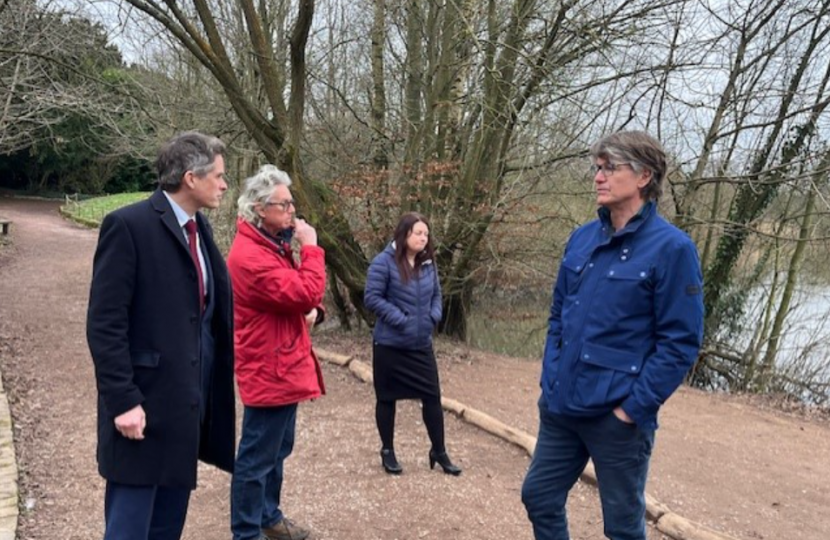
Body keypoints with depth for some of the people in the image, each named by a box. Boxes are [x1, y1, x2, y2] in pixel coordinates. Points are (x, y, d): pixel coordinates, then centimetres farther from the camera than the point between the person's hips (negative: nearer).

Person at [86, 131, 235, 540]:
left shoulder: (199, 228, 10)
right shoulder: (128, 225, -14)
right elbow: (104, 325, -17)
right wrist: (123, 400, -19)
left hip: (190, 401, 8)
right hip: (146, 403, -8)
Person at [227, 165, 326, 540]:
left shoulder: (274, 244, 11)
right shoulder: (250, 255, -22)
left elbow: (294, 292, 21)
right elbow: (306, 292, -27)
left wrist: (313, 310, -1)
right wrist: (311, 247, -17)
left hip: (283, 366, 10)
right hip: (268, 370, -10)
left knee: (277, 451, 22)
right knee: (257, 458, 2)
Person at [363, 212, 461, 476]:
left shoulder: (428, 264, 5)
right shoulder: (384, 262, -13)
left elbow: (436, 295, 16)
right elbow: (372, 298, -15)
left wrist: (433, 317, -3)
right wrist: (401, 320, -18)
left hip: (421, 345, 5)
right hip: (389, 344, -5)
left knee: (432, 397, 7)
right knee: (387, 398, 9)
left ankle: (439, 452, 22)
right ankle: (387, 451, 26)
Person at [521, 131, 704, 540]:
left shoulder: (671, 248, -12)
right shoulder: (580, 239, 6)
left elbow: (680, 343, -14)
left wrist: (633, 407, -15)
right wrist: (550, 379, 6)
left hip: (617, 416, -6)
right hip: (559, 406, 6)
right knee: (539, 498, 18)